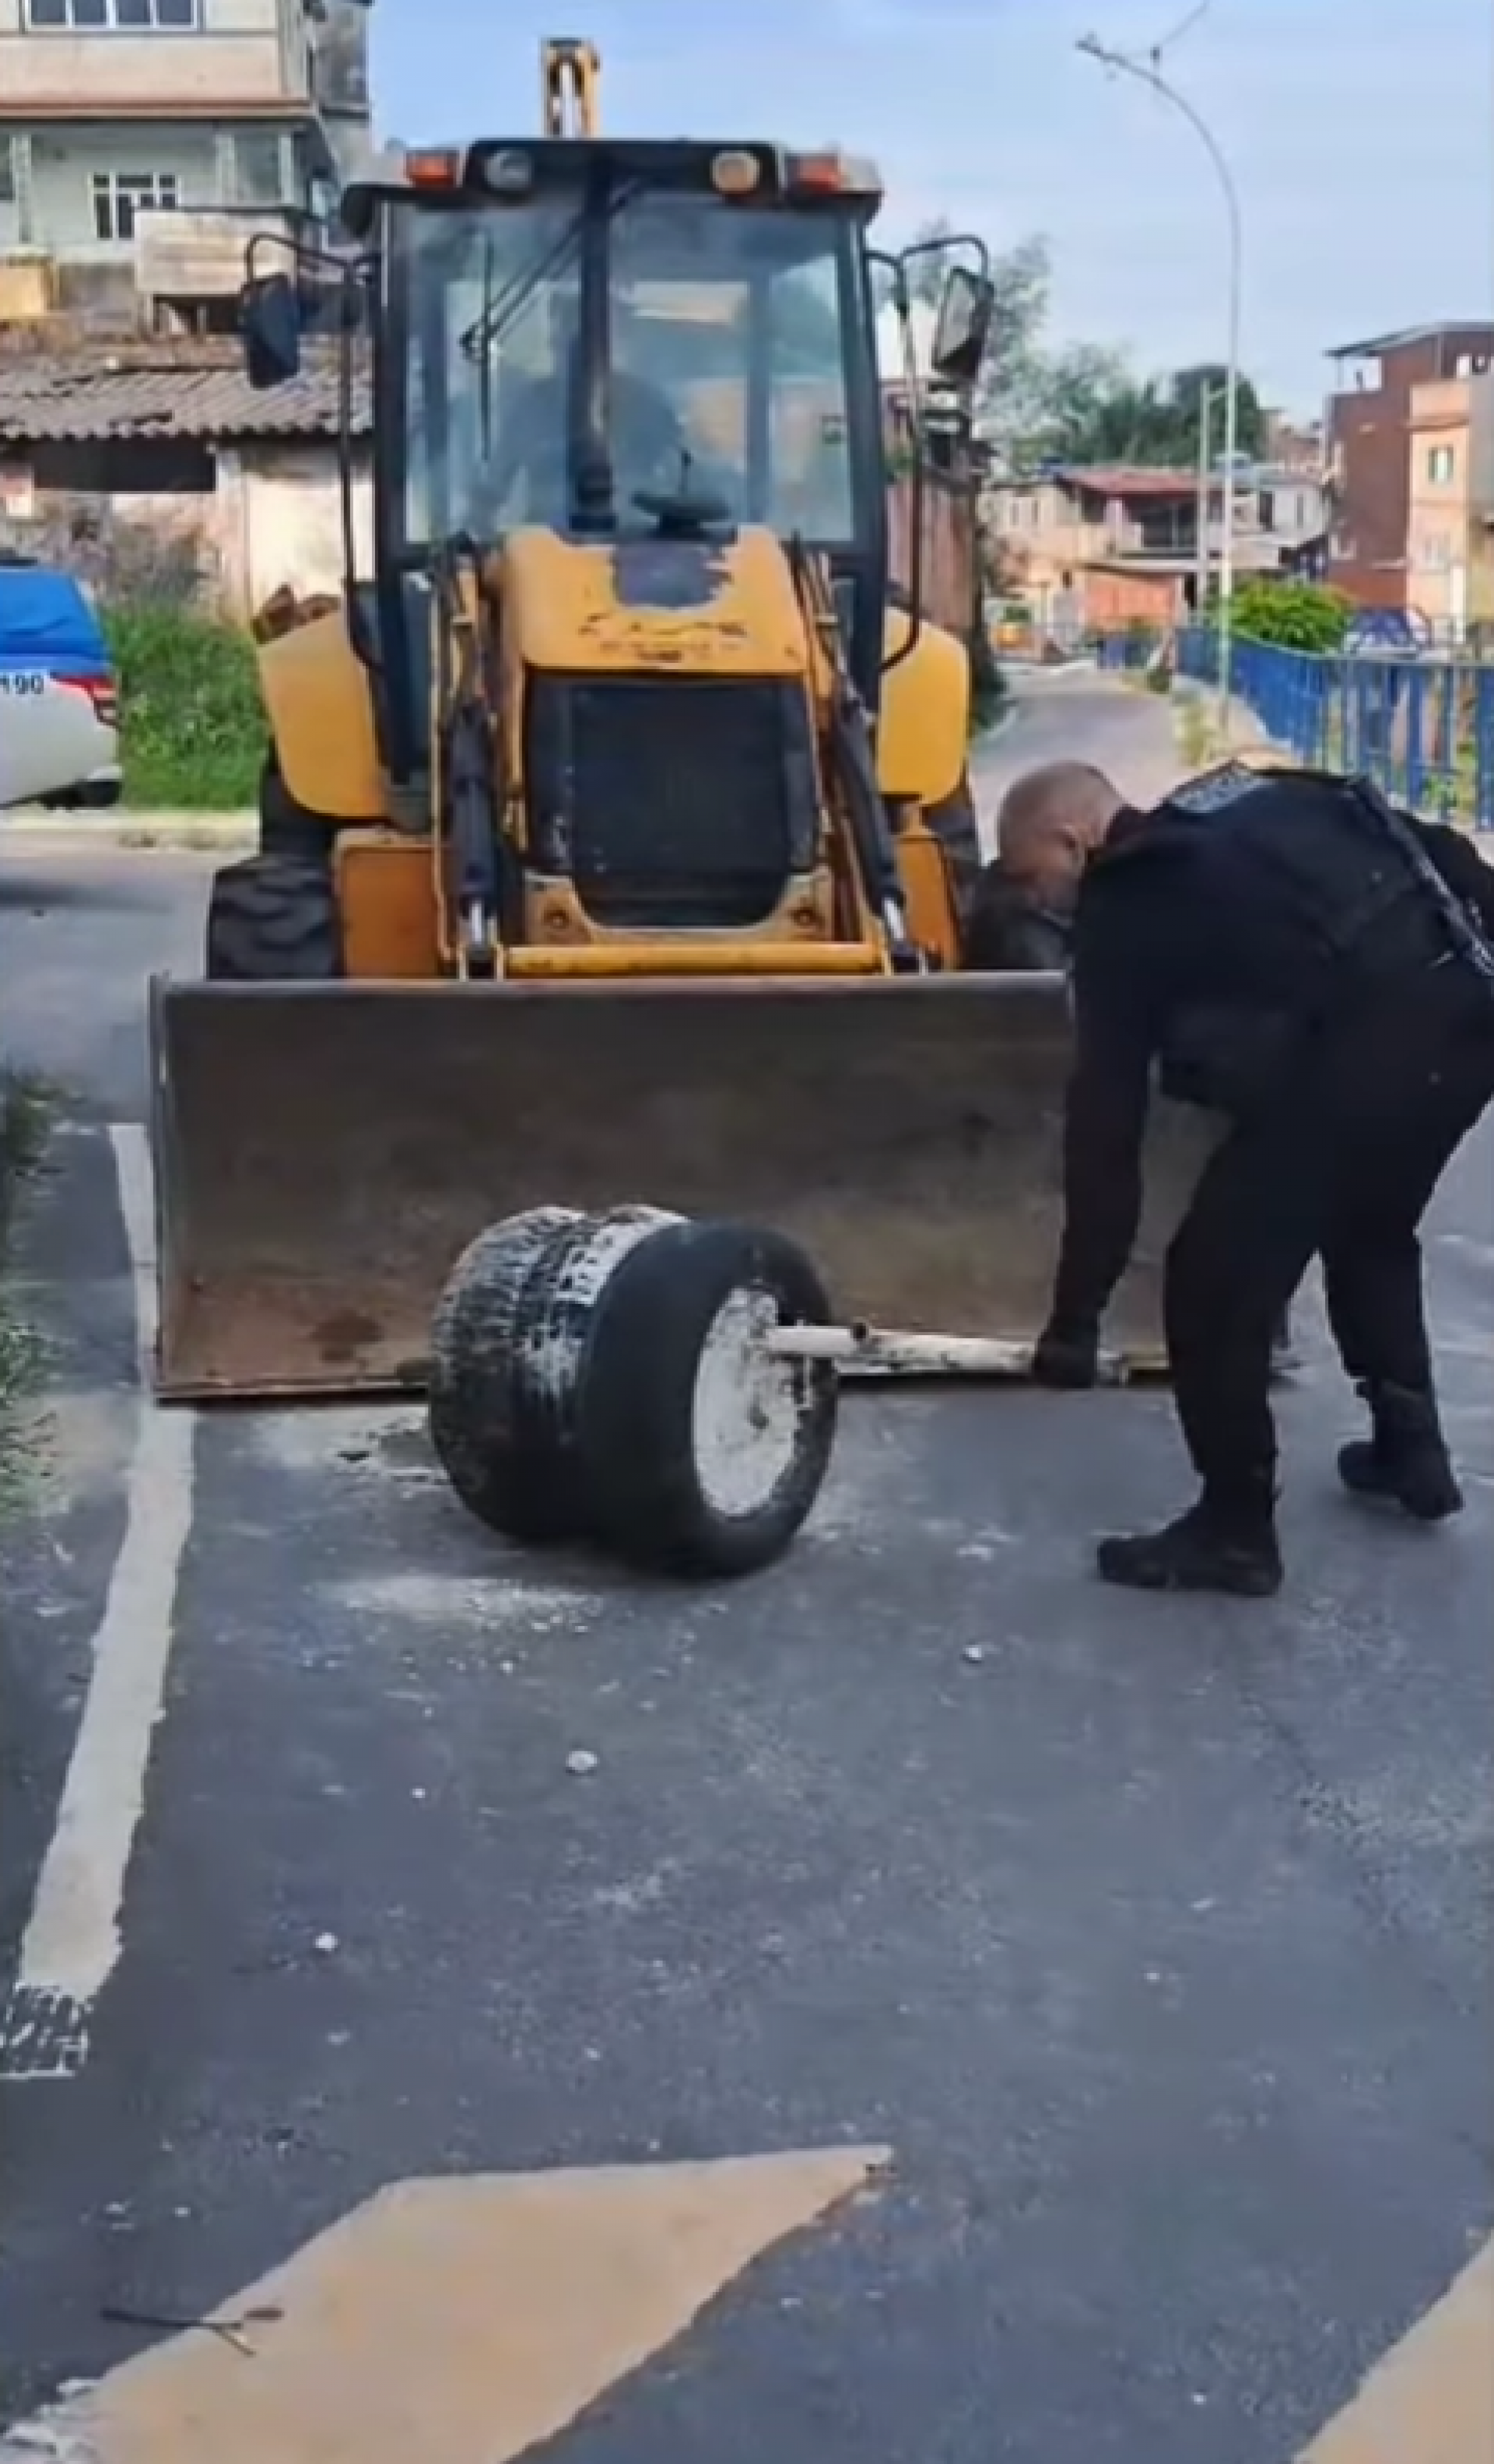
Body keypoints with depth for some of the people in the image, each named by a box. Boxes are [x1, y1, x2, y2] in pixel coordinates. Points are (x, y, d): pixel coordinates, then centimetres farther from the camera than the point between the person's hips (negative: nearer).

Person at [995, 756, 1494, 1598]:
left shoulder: (1124, 908, 5)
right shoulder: (1260, 799, 25)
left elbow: (1106, 1122, 4)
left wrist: (1075, 1318, 9)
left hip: (1371, 1038, -8)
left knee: (1217, 1277, 6)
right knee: (1370, 1229, 32)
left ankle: (1235, 1529, 15)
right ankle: (1411, 1448, 40)